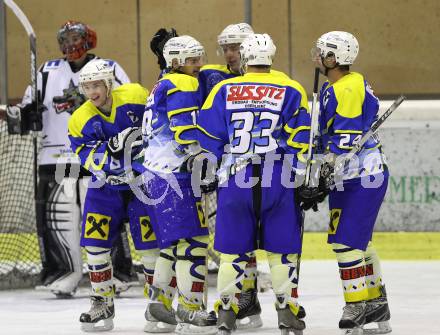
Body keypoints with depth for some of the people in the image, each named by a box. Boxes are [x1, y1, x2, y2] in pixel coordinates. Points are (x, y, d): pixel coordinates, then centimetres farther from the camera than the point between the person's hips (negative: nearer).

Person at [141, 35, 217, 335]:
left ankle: (159, 301, 21)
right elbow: (187, 134, -19)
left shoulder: (164, 86, 23)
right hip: (175, 176, -11)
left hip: (158, 173, 11)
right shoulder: (182, 86, -9)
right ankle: (190, 309, -13)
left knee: (175, 240, 16)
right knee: (193, 238, -11)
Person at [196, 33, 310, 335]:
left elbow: (208, 139, 7)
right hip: (278, 181, -1)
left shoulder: (223, 90, 9)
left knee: (233, 248, 10)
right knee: (282, 248, 8)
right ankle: (287, 310, 6)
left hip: (234, 181, 1)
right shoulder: (291, 91, 5)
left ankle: (227, 310, 9)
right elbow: (299, 142, 1)